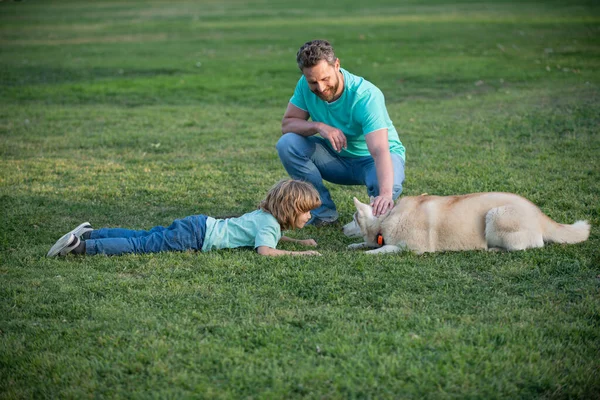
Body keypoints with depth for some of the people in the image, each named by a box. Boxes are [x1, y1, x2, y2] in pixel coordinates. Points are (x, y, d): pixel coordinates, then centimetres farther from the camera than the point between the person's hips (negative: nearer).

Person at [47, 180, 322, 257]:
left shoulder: (264, 214, 17)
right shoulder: (269, 223, -12)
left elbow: (271, 236, 38)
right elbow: (264, 250, -29)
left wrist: (297, 241, 28)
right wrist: (298, 254, -21)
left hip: (199, 225, 8)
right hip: (194, 237, -8)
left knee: (143, 237, 14)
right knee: (140, 246, -12)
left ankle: (89, 234, 15)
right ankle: (81, 246, -17)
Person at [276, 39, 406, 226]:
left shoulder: (366, 96, -32)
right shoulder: (306, 85, -16)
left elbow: (380, 151, -42)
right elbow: (287, 123, -10)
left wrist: (385, 193, -59)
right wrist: (318, 126, -31)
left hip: (371, 159, -5)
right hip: (338, 157, 5)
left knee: (387, 187, -39)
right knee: (287, 144, -20)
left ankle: (378, 210, 0)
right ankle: (324, 211, -7)